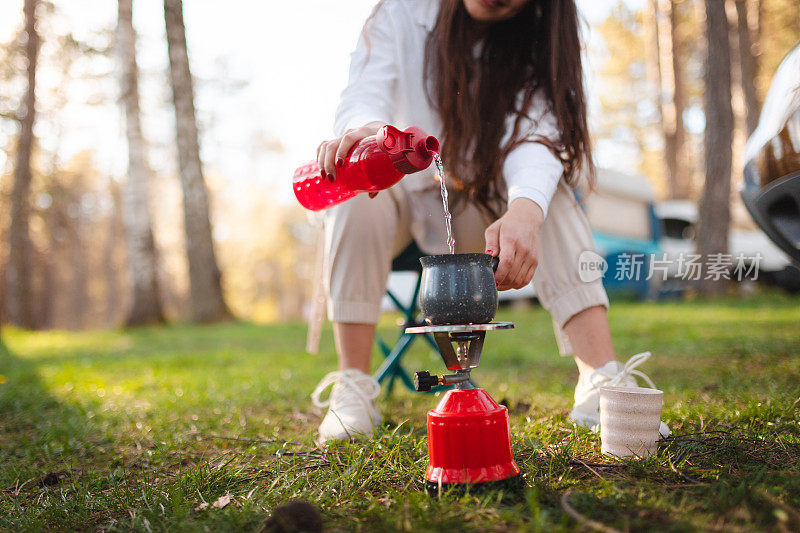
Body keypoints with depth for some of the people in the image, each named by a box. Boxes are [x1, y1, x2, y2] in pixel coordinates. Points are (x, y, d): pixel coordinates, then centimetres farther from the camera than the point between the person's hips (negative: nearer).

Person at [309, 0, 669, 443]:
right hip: (402, 196, 0)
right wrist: (365, 130, -54)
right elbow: (362, 100, -26)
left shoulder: (528, 41, -9)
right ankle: (353, 388, -30)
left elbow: (533, 131, -28)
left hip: (480, 210, 1)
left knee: (550, 191, -27)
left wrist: (524, 210, -50)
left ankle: (602, 381, -35)